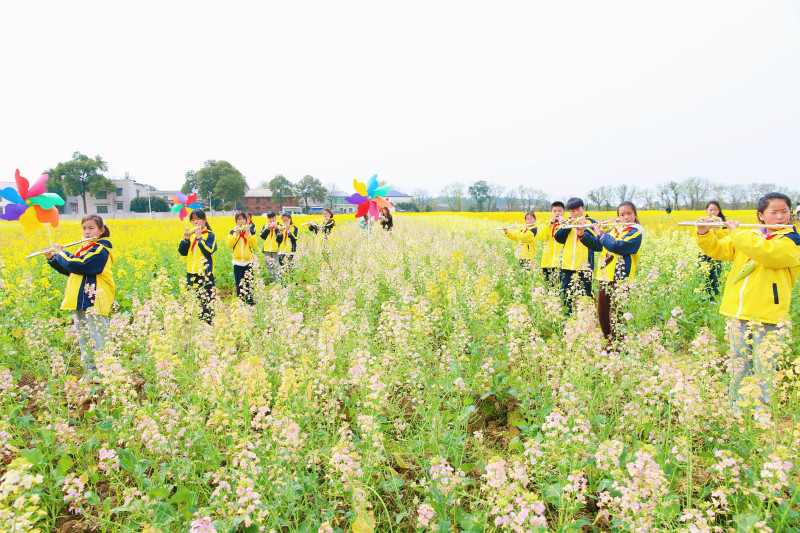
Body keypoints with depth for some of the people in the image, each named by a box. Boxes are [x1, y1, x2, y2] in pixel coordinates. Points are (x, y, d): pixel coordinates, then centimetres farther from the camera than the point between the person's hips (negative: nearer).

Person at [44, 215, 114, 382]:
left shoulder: (99, 250, -12)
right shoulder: (85, 248, 18)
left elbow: (79, 266, -22)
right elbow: (68, 270, 23)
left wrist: (61, 253, -6)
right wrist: (52, 258, 11)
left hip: (94, 301, -10)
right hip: (79, 301, 10)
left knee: (97, 338, -5)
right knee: (83, 337, 13)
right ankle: (89, 371, 21)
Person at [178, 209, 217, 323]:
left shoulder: (210, 235, -4)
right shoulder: (190, 234, 10)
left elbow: (209, 251, -17)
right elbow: (182, 252, 7)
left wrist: (199, 237, -16)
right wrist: (186, 239, -8)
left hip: (205, 272, -5)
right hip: (191, 272, 5)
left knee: (206, 299, -3)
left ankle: (208, 322, 4)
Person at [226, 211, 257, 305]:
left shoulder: (250, 231, 3)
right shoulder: (233, 232, 4)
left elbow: (254, 245, -7)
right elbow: (229, 245, -7)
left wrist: (248, 233, -15)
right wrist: (236, 234, -15)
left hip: (248, 262, 0)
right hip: (237, 262, 1)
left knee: (249, 283, 0)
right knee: (239, 285, 4)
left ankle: (250, 303, 9)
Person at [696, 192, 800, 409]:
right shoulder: (748, 235, 12)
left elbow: (767, 252, -21)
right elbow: (718, 249, 12)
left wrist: (737, 233, -14)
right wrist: (704, 234, -6)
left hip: (767, 315, -4)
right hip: (739, 311, 4)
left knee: (764, 367, 0)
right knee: (738, 364, 12)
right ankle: (735, 405, 23)